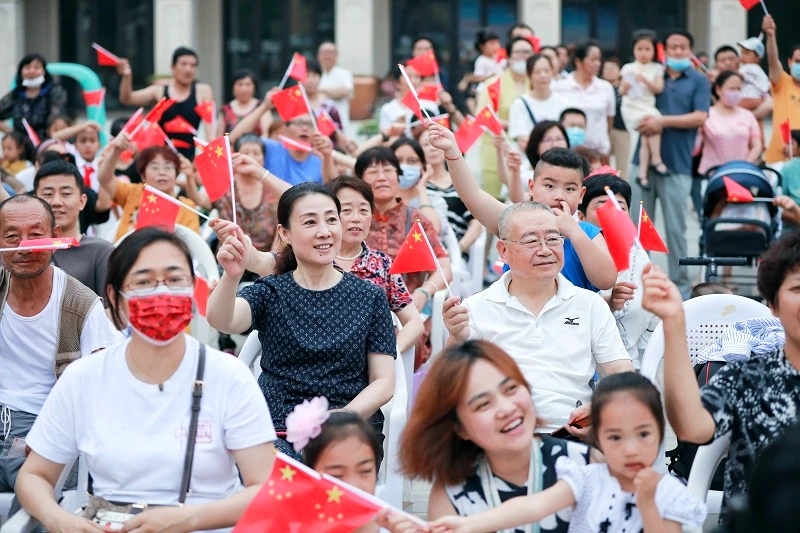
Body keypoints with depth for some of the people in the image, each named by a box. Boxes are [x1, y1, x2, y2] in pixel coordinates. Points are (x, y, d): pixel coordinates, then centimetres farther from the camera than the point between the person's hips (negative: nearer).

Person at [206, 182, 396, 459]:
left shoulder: (370, 297, 9)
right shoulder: (269, 293, 8)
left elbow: (384, 382, 6)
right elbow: (222, 321, -14)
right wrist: (231, 276, -36)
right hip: (278, 430, 0)